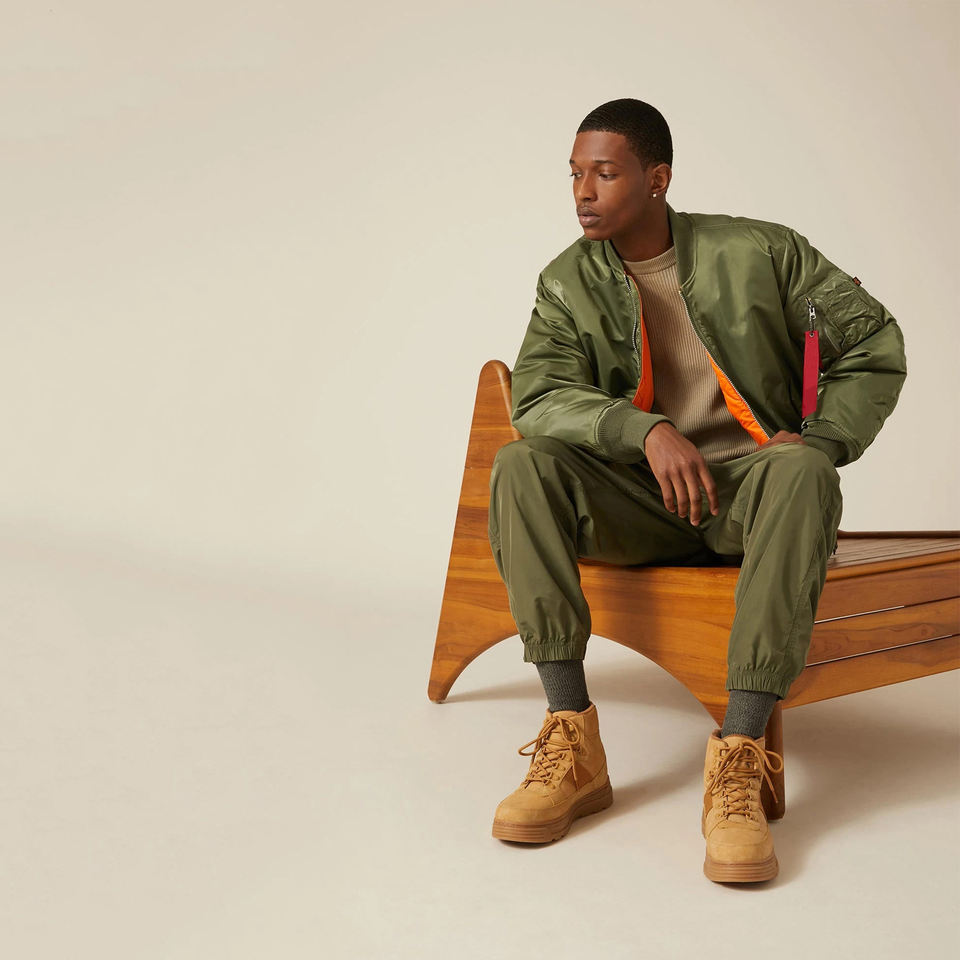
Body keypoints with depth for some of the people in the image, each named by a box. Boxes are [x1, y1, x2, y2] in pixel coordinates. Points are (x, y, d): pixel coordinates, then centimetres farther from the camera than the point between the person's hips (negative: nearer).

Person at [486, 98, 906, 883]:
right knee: (522, 466, -26)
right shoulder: (568, 282, 3)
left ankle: (738, 762, -41)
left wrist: (823, 441, -11)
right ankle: (572, 744, -31)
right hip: (640, 499, 2)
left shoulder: (759, 252, 0)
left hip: (750, 484, -1)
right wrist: (648, 432, -30)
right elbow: (539, 396, -13)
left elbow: (875, 345, 5)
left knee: (803, 476, -37)